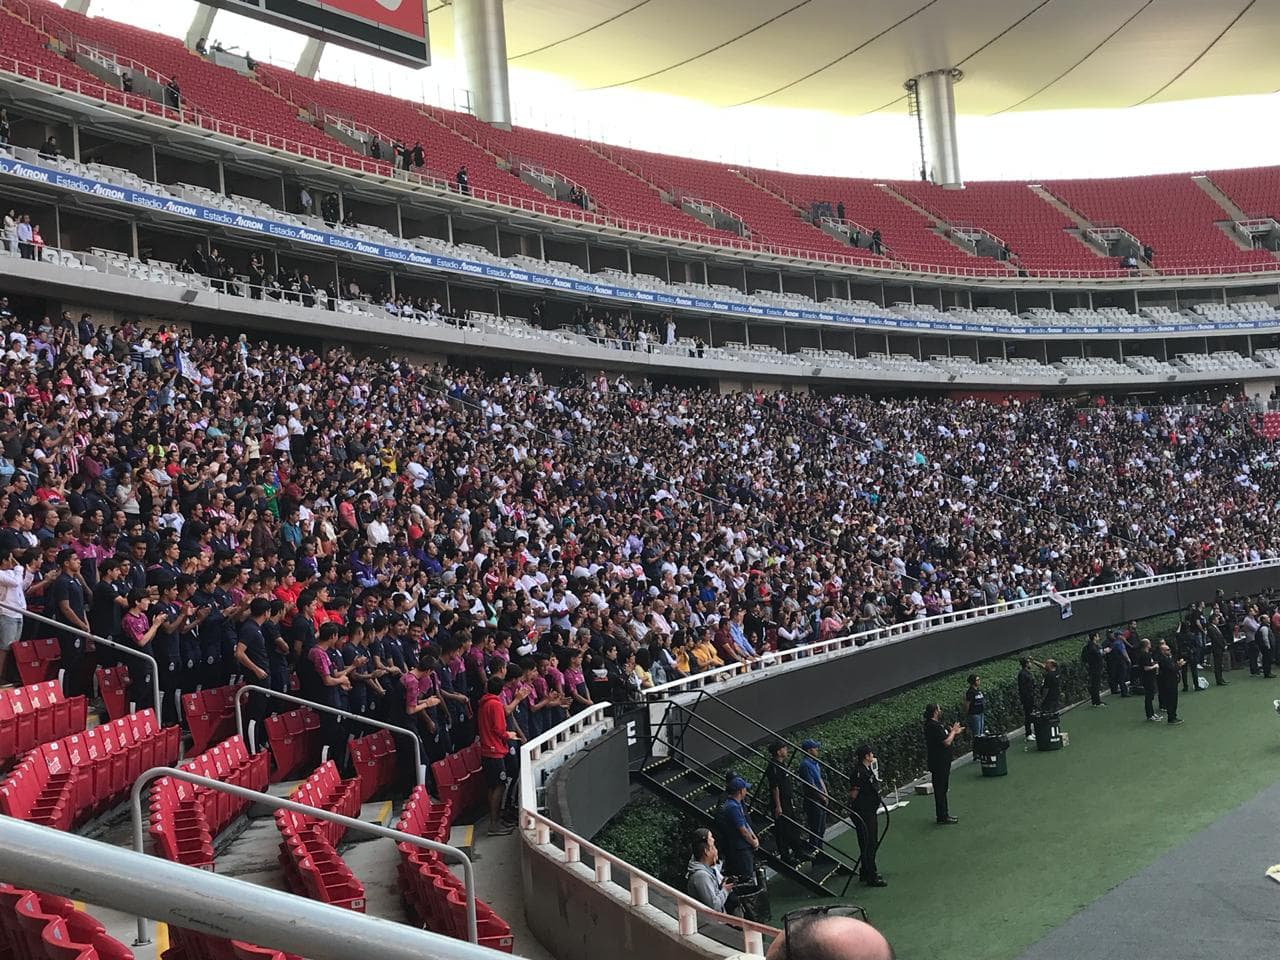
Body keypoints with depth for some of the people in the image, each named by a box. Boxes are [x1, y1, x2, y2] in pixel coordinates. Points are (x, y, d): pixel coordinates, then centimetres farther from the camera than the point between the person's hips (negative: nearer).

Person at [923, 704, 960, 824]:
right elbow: (947, 742, -24)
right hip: (939, 763, -11)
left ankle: (944, 814, 27)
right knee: (940, 789, -2)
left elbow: (946, 738, 18)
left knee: (942, 789, 18)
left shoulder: (936, 724, 11)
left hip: (942, 762, 11)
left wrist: (954, 732, 4)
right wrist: (953, 731, -9)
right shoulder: (933, 726, -22)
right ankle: (942, 817, 4)